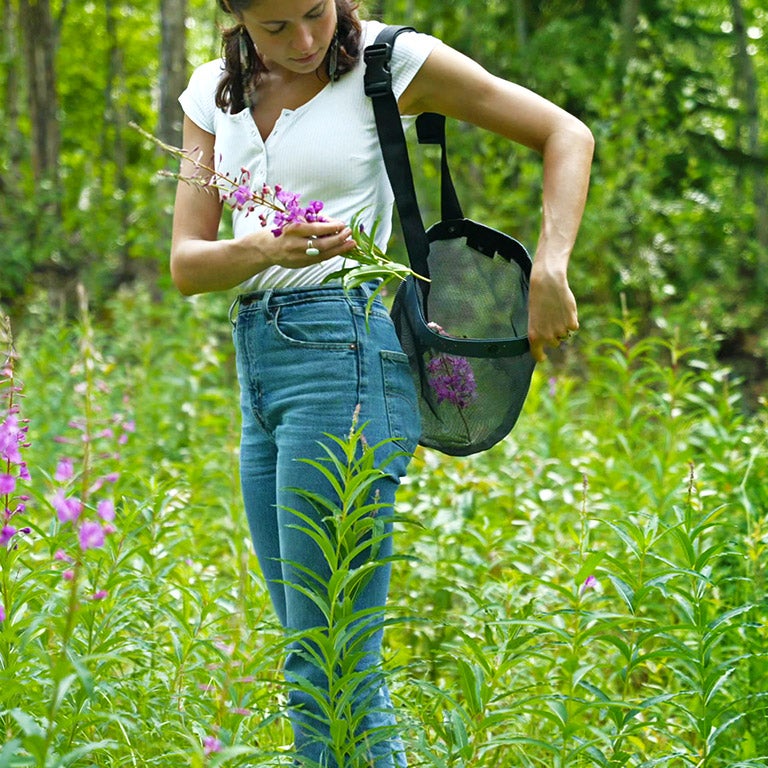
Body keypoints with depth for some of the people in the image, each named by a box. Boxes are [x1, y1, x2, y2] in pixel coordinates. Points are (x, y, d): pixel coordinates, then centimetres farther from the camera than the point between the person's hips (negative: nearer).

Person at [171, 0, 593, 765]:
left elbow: (566, 134, 1)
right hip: (259, 361, 7)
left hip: (347, 350, -7)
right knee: (318, 671, 9)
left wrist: (548, 270, -13)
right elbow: (186, 263, 7)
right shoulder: (214, 92, 11)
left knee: (327, 674, -10)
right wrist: (267, 248, -15)